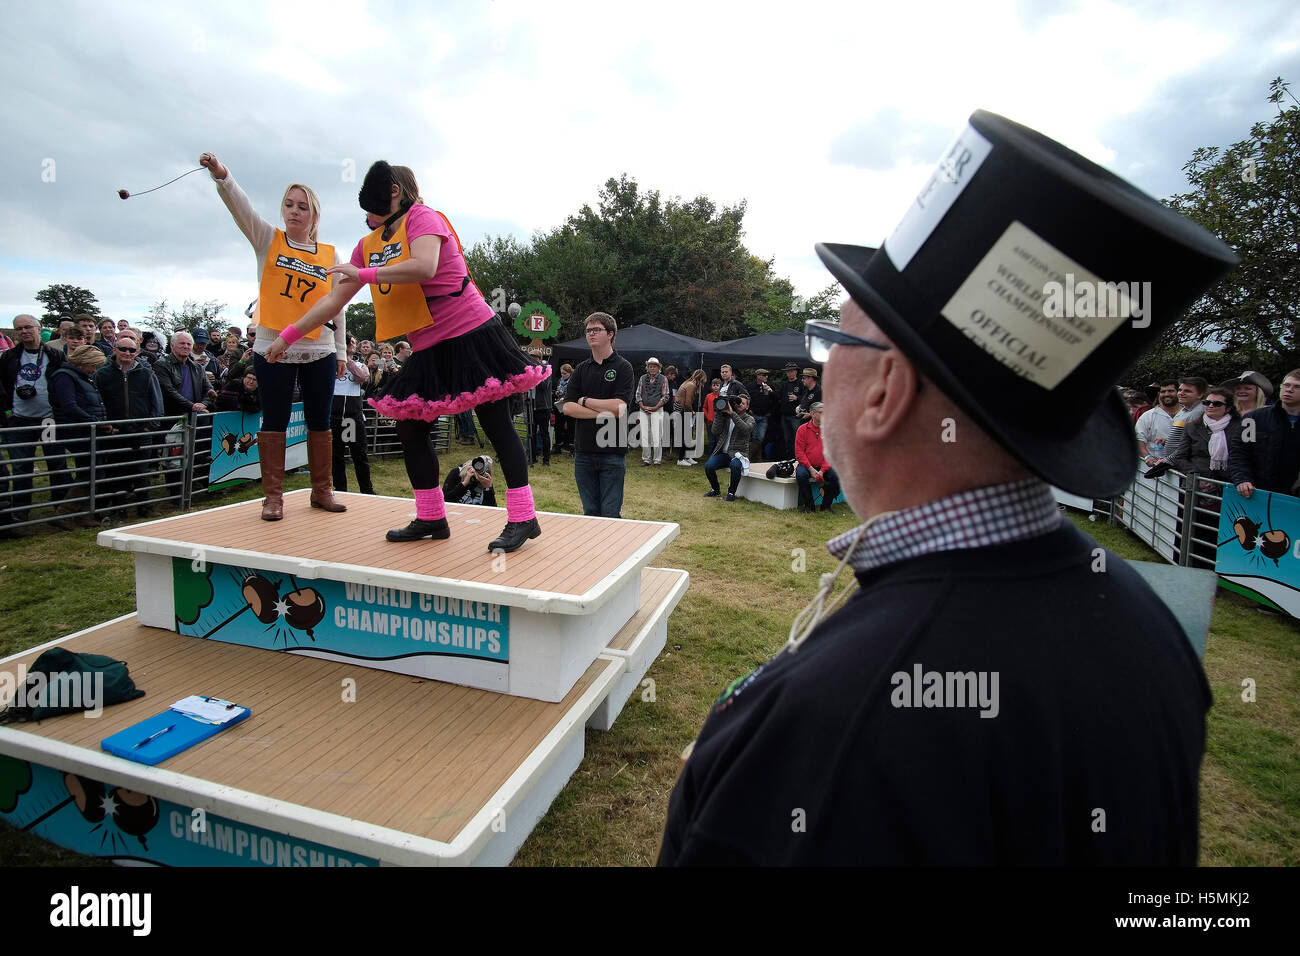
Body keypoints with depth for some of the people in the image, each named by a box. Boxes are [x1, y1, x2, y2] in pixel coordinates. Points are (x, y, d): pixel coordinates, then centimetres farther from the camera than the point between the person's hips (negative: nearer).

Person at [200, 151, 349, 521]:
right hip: (273, 350, -1)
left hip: (320, 352, 2)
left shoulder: (330, 255, 9)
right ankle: (273, 496, 9)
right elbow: (242, 207, -11)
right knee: (274, 423, 2)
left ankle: (322, 491, 18)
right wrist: (221, 175, -29)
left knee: (320, 423, 6)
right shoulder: (268, 240, 7)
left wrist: (341, 352, 10)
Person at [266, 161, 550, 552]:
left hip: (472, 334, -8)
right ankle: (431, 519, 18)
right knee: (410, 430, 7)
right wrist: (289, 334, 15)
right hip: (428, 350, 8)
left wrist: (363, 274, -19)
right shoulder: (368, 245, 16)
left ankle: (523, 518, -1)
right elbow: (334, 299, 17)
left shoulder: (421, 217, -6)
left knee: (497, 425, -6)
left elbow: (424, 268, -26)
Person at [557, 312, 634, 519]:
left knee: (610, 514, -2)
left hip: (612, 453, -4)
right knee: (590, 513, 11)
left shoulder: (623, 367, -1)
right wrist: (602, 412, -11)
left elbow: (619, 407, -15)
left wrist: (585, 401, -4)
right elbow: (568, 407, 0)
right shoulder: (581, 368, 12)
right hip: (583, 451, 4)